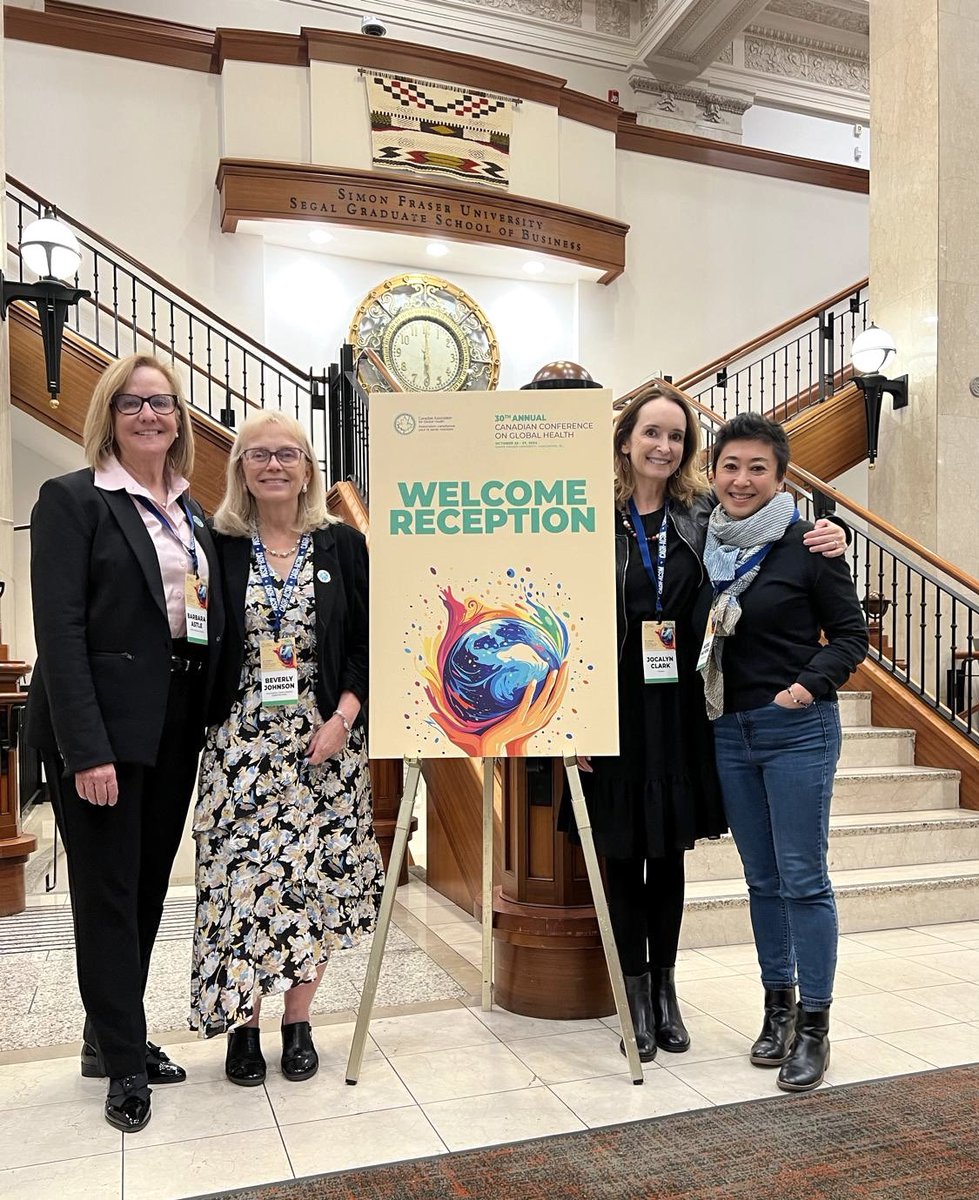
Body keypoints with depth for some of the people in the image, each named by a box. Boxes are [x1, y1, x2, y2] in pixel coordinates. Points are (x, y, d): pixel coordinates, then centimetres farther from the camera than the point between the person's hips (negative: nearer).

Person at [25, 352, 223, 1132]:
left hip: (176, 728, 7)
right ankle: (125, 1063, 20)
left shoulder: (192, 513, 13)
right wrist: (87, 749, -20)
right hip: (102, 726, -6)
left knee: (148, 888, 15)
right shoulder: (72, 500, -6)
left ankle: (110, 1037, 32)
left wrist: (209, 725, 4)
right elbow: (60, 630, -14)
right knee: (108, 892, 4)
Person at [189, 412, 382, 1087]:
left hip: (325, 740, 1)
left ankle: (298, 1023, 21)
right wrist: (208, 721, -6)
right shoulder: (217, 548, 3)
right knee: (242, 876, 0)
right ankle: (243, 1028, 17)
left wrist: (343, 716, -9)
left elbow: (370, 642, 2)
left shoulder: (344, 546, 3)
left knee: (318, 876, 4)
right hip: (241, 744, 0)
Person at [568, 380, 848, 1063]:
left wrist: (831, 538, -6)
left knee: (670, 851, 14)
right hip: (617, 706, -3)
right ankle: (635, 990, 25)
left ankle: (665, 986, 30)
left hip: (680, 708, 3)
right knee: (624, 851, 7)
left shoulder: (704, 515, 4)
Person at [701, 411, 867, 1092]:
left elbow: (850, 633, -3)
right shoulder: (705, 544, 6)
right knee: (761, 878, 13)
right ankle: (779, 1005, 28)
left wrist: (809, 684, -16)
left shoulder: (807, 545, -7)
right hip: (729, 731, 5)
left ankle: (814, 1027, 13)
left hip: (797, 730, -4)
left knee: (803, 878, -1)